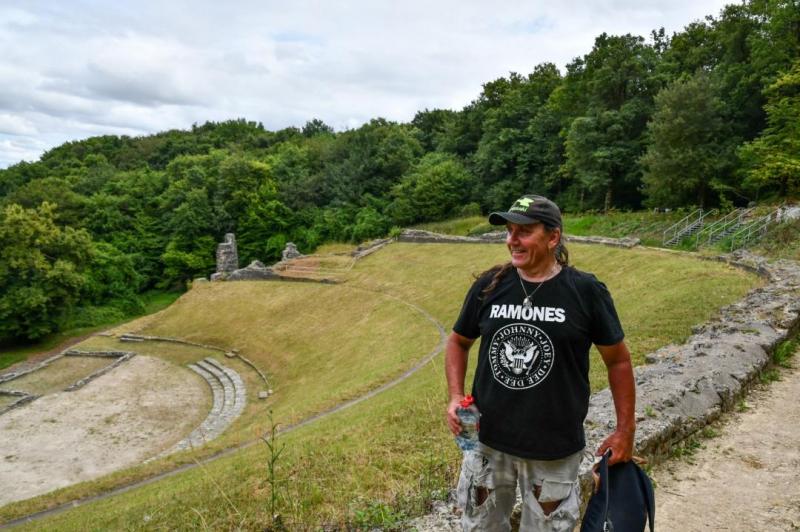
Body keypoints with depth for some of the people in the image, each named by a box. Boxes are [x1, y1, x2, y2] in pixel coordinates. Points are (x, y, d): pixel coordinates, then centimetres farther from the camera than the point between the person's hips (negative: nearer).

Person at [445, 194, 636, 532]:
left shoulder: (586, 291, -10)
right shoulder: (489, 286, -4)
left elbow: (618, 360, 0)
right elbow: (458, 342, 9)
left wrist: (625, 431, 1)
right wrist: (456, 397, -5)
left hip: (555, 450, -2)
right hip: (488, 442, 3)